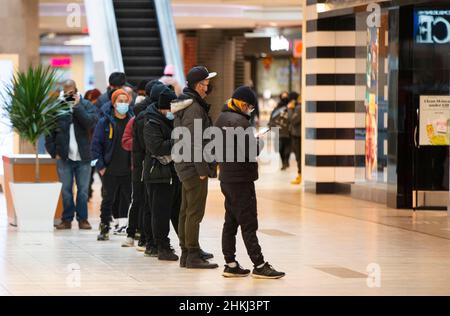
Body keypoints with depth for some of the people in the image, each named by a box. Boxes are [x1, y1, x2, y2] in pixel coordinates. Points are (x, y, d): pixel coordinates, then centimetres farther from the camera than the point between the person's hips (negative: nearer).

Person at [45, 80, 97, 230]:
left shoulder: (86, 105, 3)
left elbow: (91, 122, -14)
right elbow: (49, 131, 4)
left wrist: (77, 106, -13)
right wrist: (54, 152, -3)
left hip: (83, 156, 0)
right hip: (64, 156, 0)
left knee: (83, 189, 4)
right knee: (66, 189, 4)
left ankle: (82, 218, 12)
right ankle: (67, 219, 11)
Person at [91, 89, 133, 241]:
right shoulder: (105, 122, -2)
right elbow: (96, 144, -3)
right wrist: (100, 165, -9)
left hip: (128, 170, 2)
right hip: (110, 170, -2)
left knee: (129, 199, 6)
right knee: (108, 200, 6)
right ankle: (104, 228, 15)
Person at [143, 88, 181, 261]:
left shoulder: (175, 120, 15)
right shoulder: (152, 125, -10)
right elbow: (157, 147, -23)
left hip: (176, 174, 8)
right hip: (159, 176, -7)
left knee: (180, 213, 11)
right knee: (161, 213, -3)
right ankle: (163, 248, 2)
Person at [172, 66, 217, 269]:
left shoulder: (185, 104, 15)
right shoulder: (194, 108, -17)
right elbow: (194, 142, -22)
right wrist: (202, 169, -19)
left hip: (185, 166, 11)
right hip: (194, 166, -11)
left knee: (186, 211, 16)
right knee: (195, 212, -8)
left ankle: (187, 252, 24)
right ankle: (192, 256, -6)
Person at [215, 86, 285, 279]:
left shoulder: (221, 119, 11)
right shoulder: (240, 122, -19)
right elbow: (251, 151, -23)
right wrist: (258, 144, -4)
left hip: (226, 178, 9)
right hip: (241, 179, -9)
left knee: (230, 222, 11)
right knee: (249, 224, -6)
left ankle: (231, 264, 12)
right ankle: (259, 266, -2)